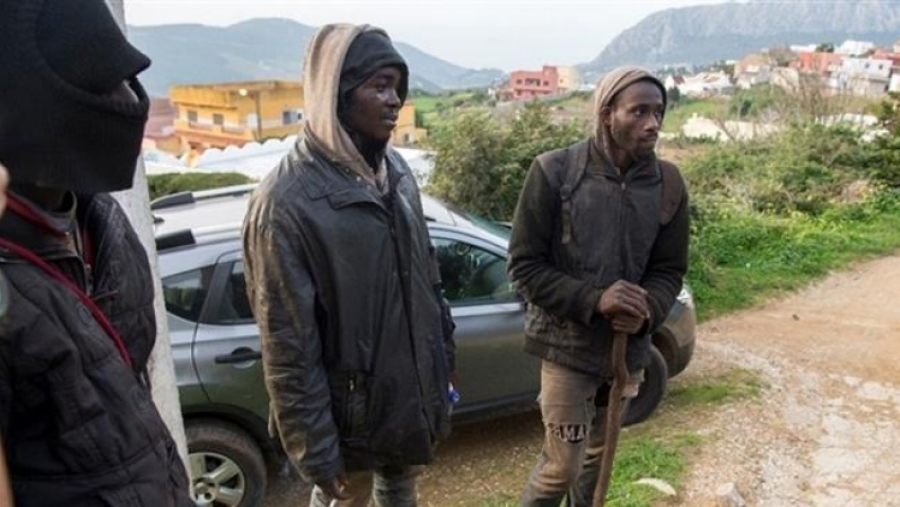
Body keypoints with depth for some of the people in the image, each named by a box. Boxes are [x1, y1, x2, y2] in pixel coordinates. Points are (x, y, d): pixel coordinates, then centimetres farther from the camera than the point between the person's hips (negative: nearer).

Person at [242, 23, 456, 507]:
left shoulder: (395, 169, 0)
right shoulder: (286, 201, -23)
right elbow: (289, 349, -20)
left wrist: (444, 365, 13)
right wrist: (317, 453, -16)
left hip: (414, 390, 6)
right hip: (351, 408, -6)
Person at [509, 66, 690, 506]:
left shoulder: (668, 183, -2)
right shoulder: (554, 172, -15)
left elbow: (669, 269, 4)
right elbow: (524, 265, -12)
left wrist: (647, 312, -18)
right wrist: (593, 299, -24)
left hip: (628, 347, 5)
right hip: (568, 346, -4)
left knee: (597, 456, 21)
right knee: (562, 465, 3)